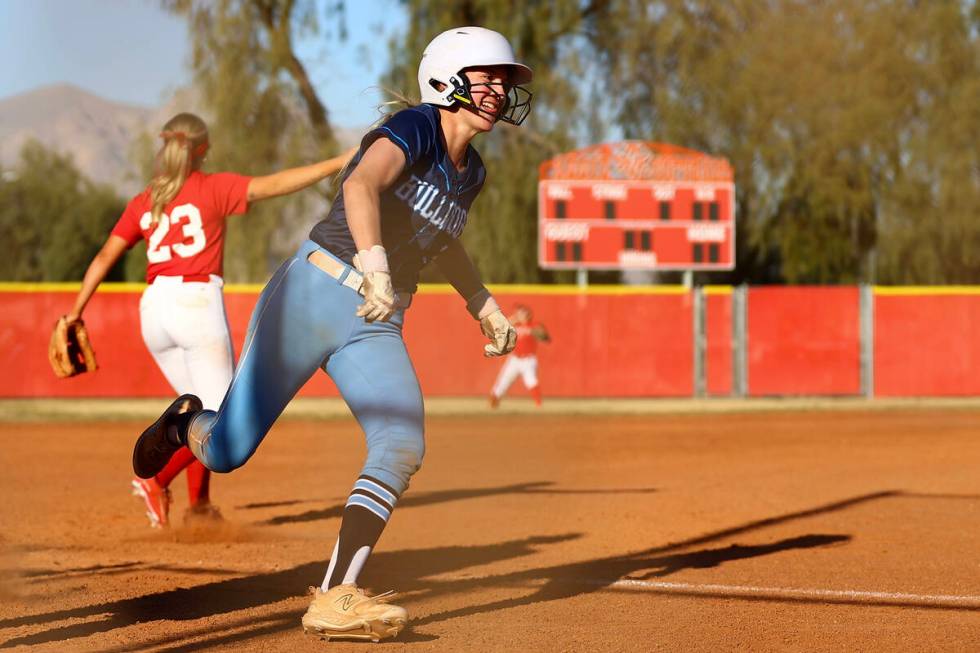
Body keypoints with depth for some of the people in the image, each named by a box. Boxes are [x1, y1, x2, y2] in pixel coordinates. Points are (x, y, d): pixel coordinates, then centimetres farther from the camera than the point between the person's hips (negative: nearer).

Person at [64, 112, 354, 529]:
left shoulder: (143, 203, 12)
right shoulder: (214, 188, -1)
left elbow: (105, 257, 8)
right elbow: (272, 185, -12)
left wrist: (76, 312, 11)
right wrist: (337, 164, -12)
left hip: (154, 308, 6)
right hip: (197, 304, -6)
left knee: (201, 408, 20)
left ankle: (199, 505, 16)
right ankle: (157, 479, -19)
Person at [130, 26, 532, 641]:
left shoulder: (470, 173, 14)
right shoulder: (416, 129, -11)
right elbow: (361, 185, -31)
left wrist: (485, 307, 32)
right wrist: (374, 263, -47)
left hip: (377, 329, 6)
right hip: (313, 295, -6)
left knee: (402, 447, -18)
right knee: (226, 451, -2)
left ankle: (335, 600, -20)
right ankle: (184, 423, 36)